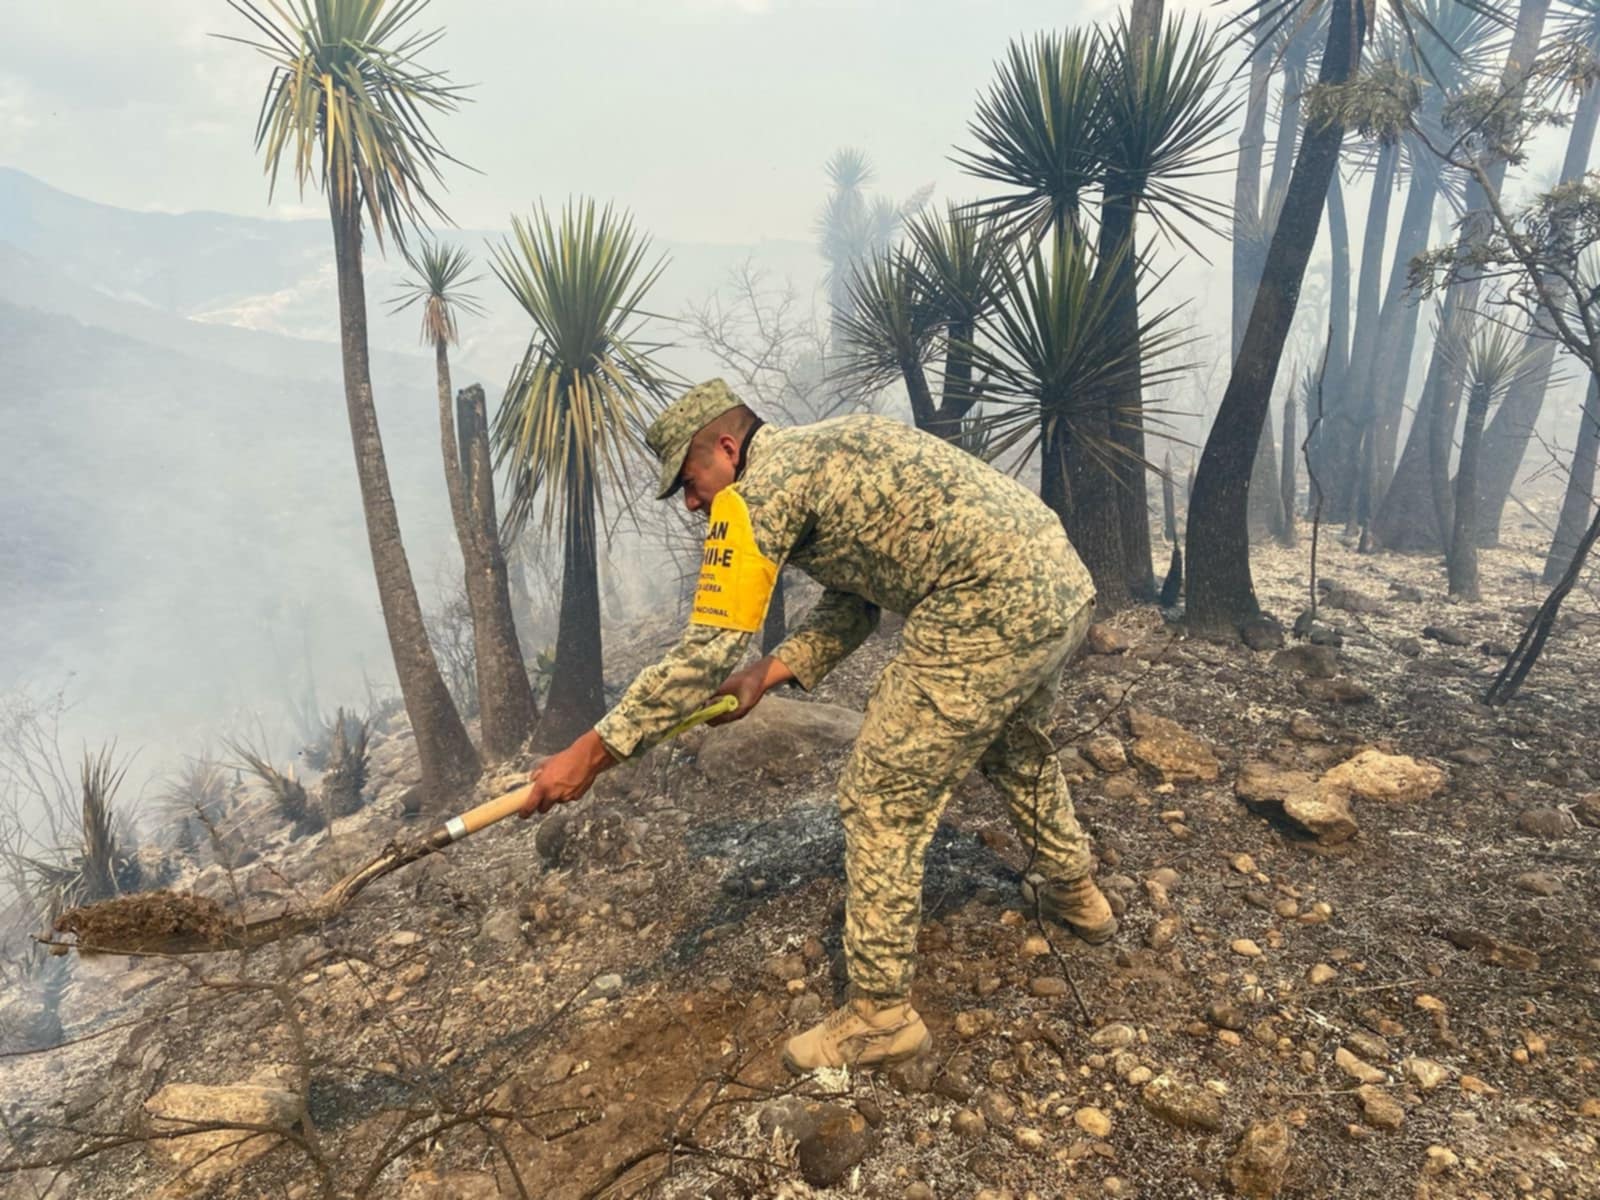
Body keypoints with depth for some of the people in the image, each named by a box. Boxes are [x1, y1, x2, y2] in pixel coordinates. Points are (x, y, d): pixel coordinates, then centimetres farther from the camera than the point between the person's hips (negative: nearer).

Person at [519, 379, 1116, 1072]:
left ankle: (881, 1012, 15)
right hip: (1066, 581, 10)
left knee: (882, 799, 2)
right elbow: (851, 605, 22)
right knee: (1012, 745, 34)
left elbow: (707, 650, -11)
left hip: (988, 614, -10)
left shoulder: (759, 489, -7)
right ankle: (1073, 890, 55)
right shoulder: (826, 454, 21)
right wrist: (767, 674, 11)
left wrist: (593, 751, -6)